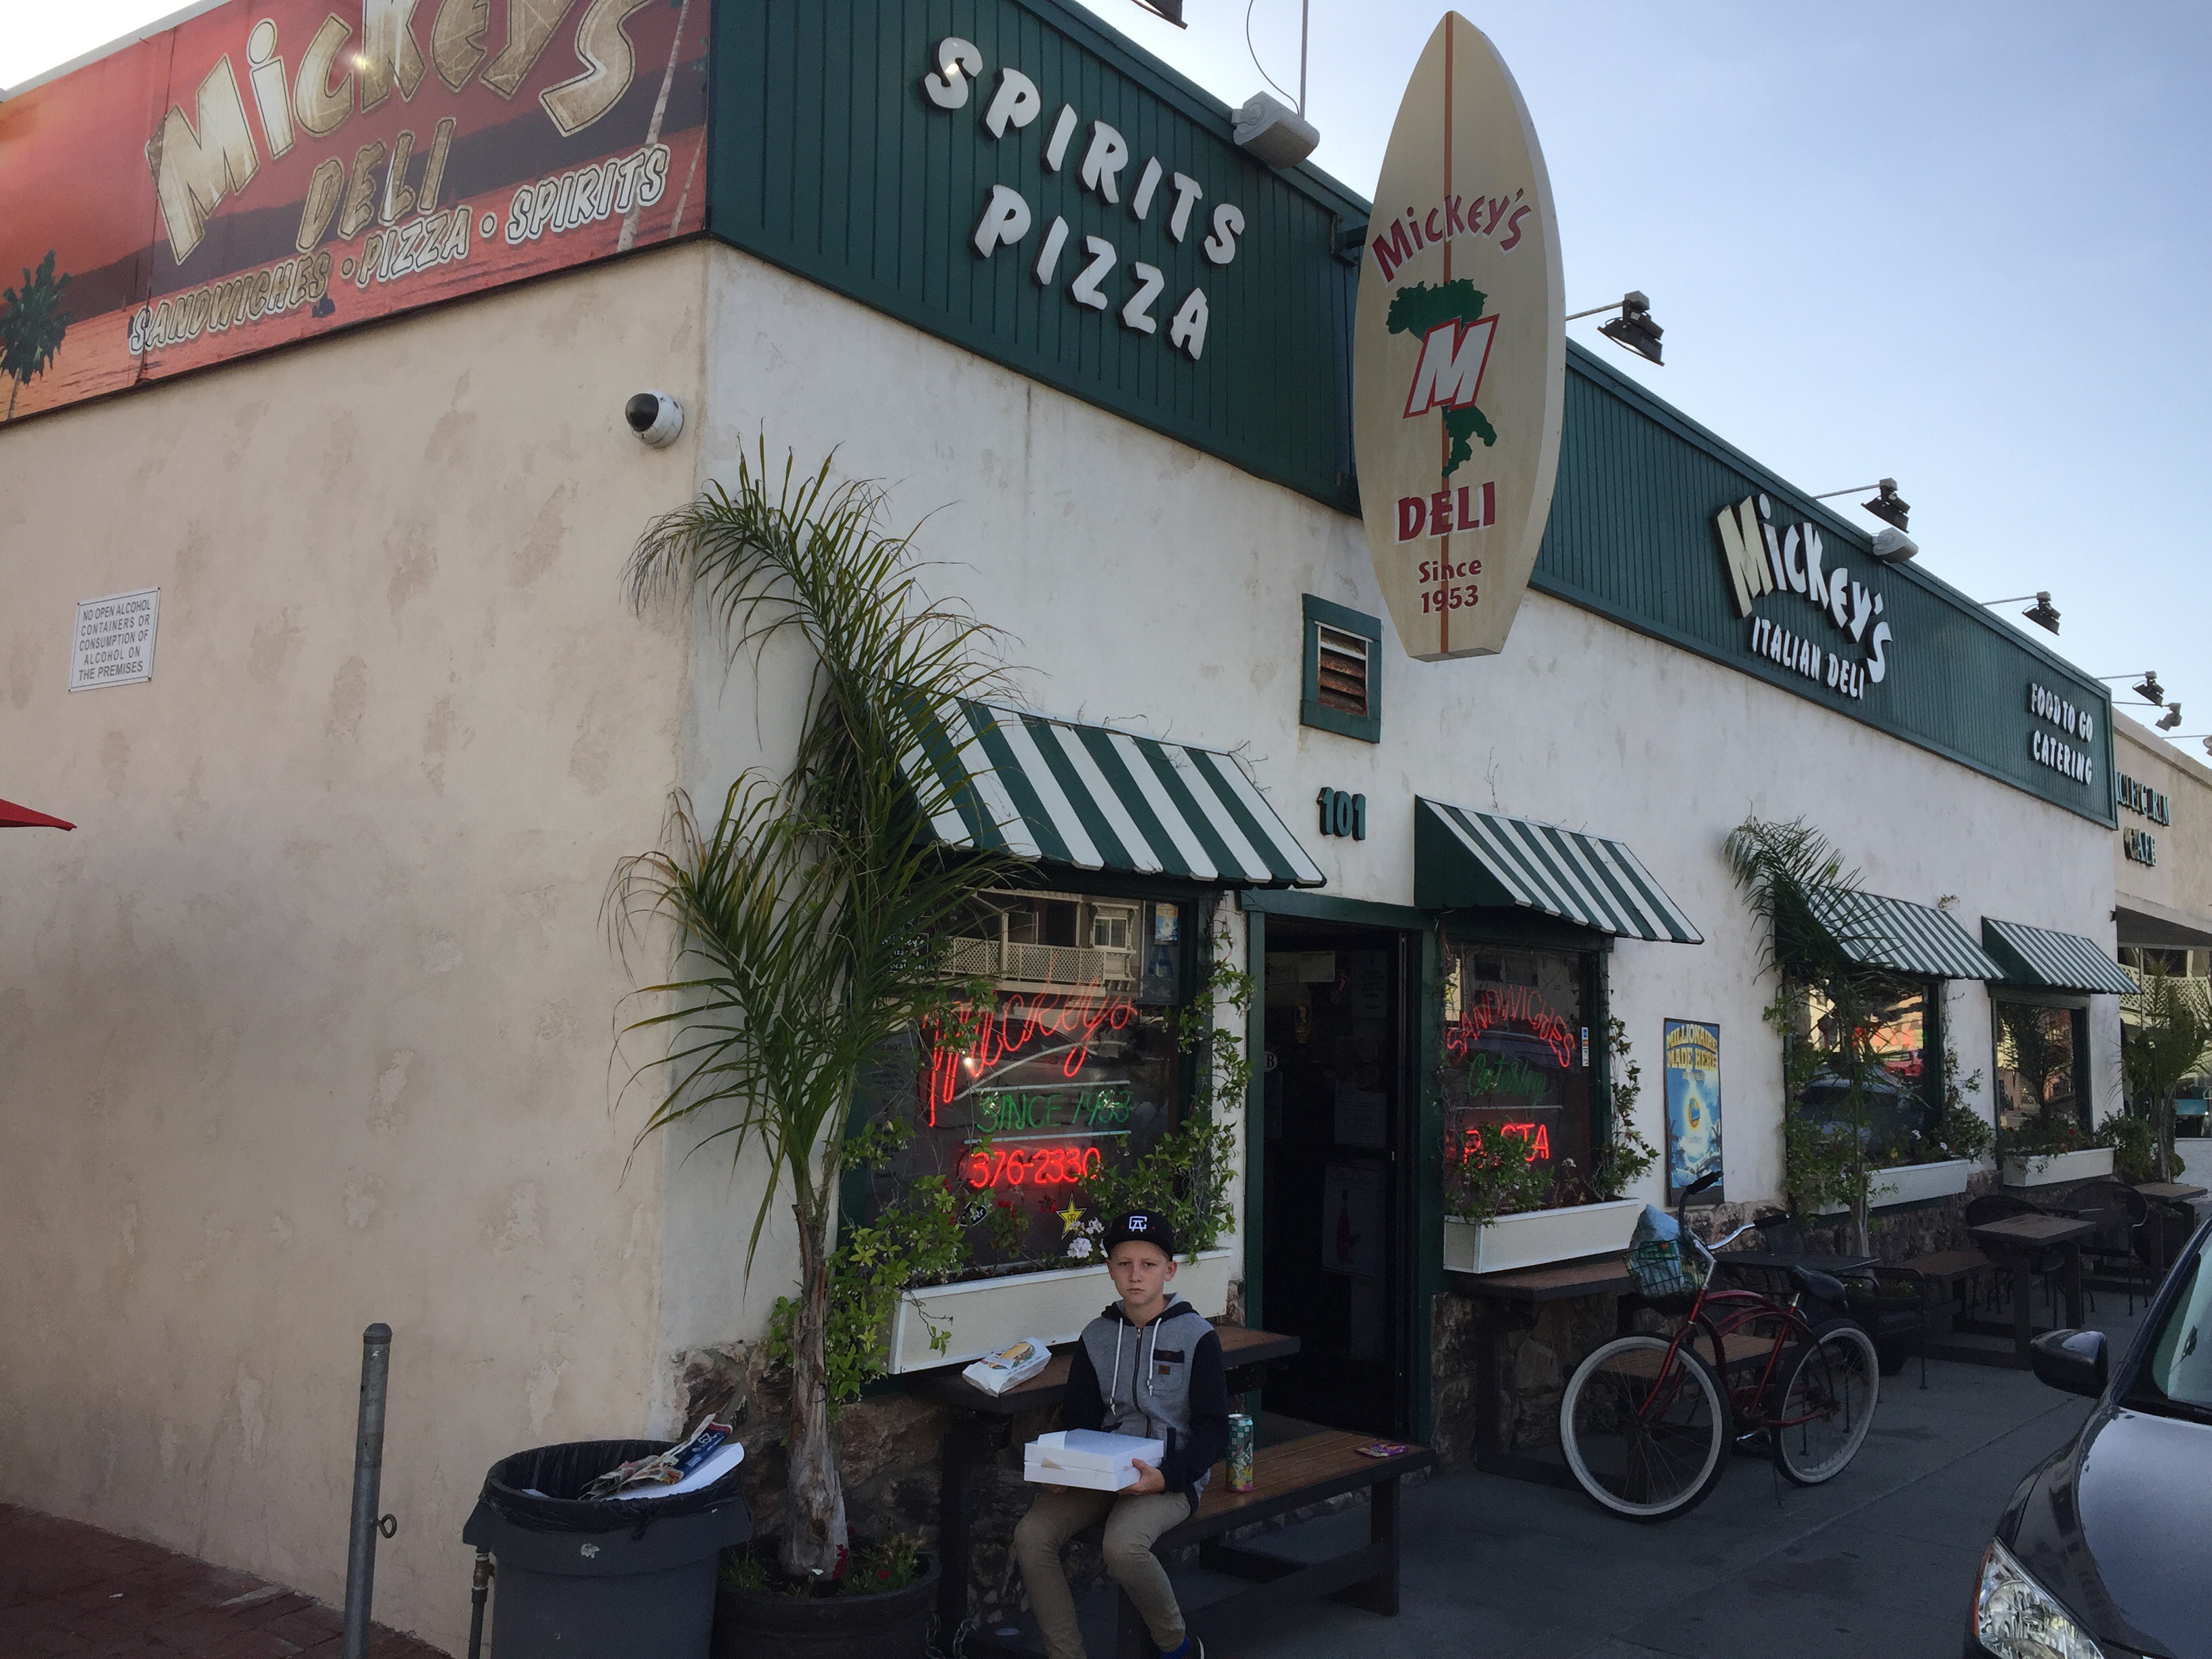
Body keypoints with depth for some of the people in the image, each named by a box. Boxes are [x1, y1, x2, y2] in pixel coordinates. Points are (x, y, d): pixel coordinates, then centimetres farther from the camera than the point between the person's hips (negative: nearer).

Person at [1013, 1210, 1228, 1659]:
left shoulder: (1196, 1335, -3)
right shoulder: (1097, 1336, 9)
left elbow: (1213, 1431, -4)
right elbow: (1077, 1417, 13)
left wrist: (1166, 1476, -21)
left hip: (1172, 1475, -4)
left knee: (1123, 1544, -33)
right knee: (1031, 1536, -20)